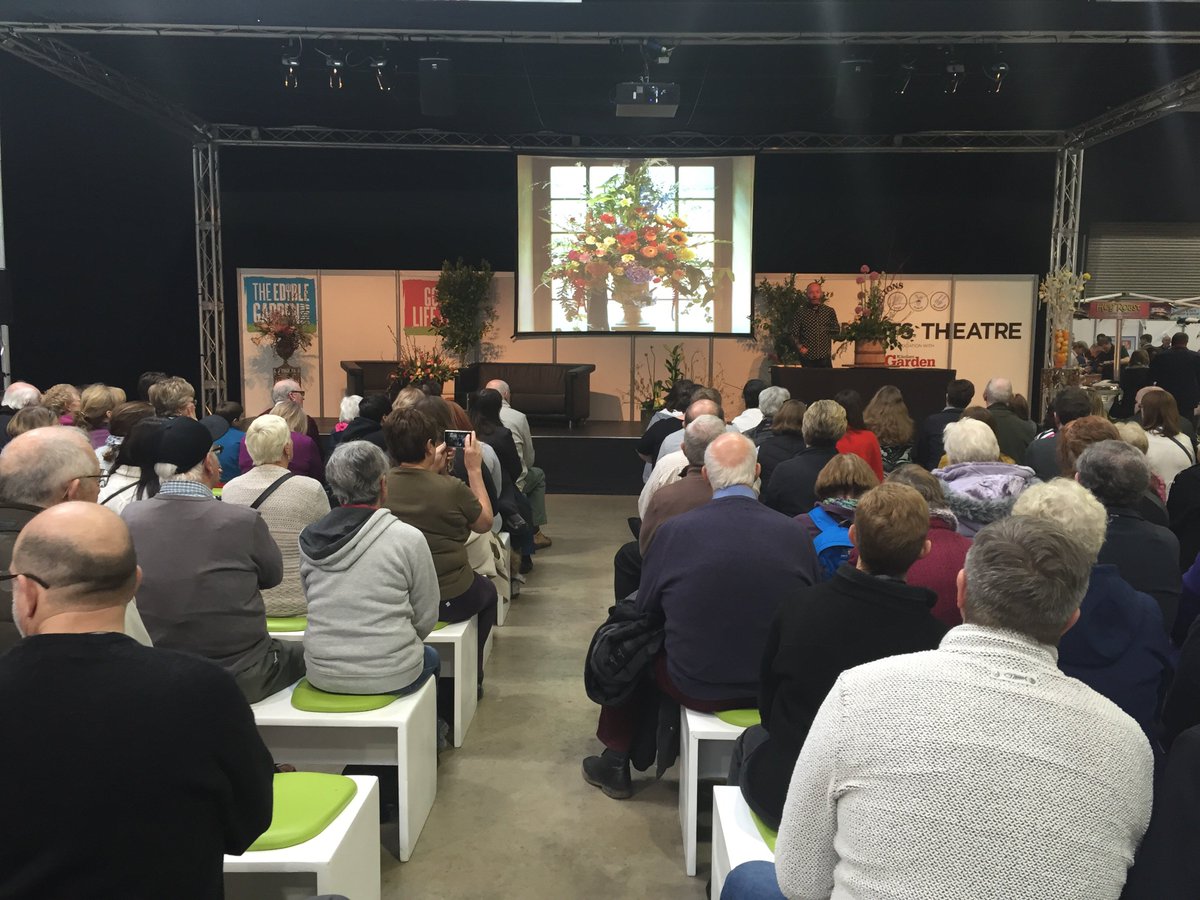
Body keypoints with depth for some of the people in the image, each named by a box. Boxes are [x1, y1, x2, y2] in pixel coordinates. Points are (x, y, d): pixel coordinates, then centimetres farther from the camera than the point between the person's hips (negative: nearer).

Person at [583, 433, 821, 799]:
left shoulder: (674, 530, -15)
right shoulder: (796, 532, -10)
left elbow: (647, 607, -1)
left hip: (696, 687, -3)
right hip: (776, 687, 3)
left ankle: (616, 763, 39)